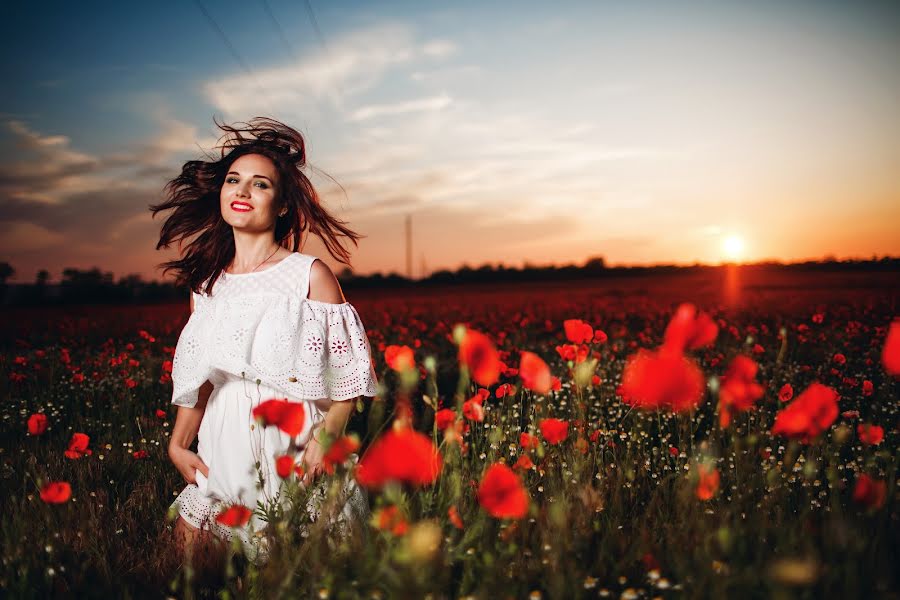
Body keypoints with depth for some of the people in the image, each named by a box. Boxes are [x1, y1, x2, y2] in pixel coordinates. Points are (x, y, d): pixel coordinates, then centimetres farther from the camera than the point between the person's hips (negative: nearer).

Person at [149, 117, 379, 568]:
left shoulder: (310, 275, -6)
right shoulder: (206, 284, 8)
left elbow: (349, 376, -7)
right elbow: (199, 381, 14)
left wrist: (325, 437, -20)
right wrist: (177, 446, 3)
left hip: (296, 454, -4)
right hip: (224, 458, 4)